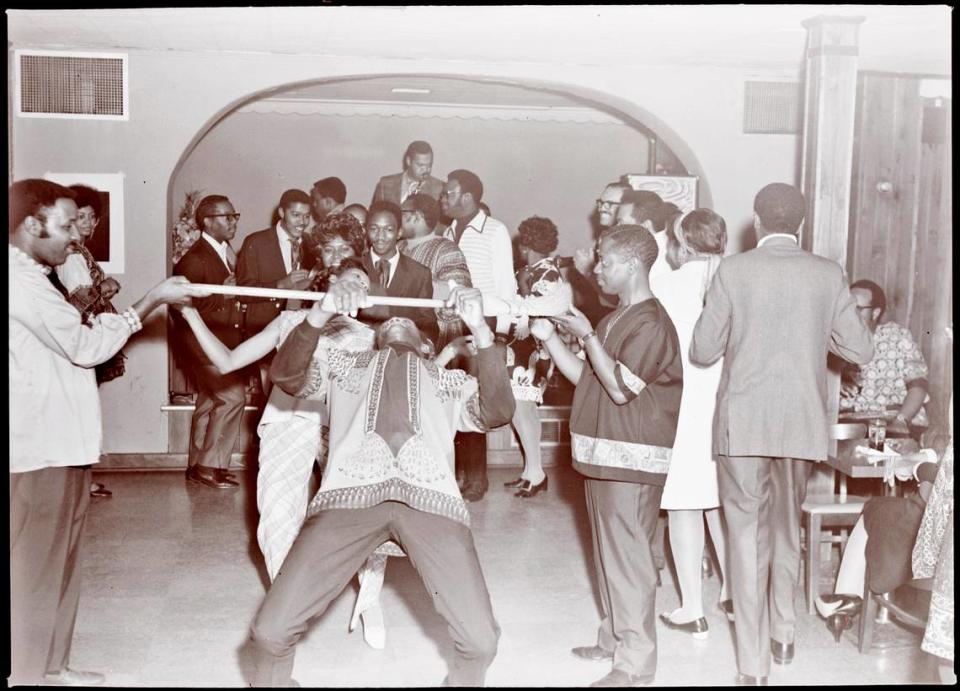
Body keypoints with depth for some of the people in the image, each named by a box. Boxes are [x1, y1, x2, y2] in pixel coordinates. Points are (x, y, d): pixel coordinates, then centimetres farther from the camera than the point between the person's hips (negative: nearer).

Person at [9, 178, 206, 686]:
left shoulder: (31, 279, 17)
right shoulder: (20, 281, -17)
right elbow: (85, 346, -18)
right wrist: (153, 299, -15)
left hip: (57, 443, 10)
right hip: (39, 449, -10)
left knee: (58, 559, 17)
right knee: (33, 566, 1)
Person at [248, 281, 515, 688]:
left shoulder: (450, 381, 33)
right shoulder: (344, 365, 33)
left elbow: (497, 413, 13)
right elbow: (285, 376, 14)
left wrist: (479, 328, 3)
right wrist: (321, 312, -1)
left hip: (431, 499, 1)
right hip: (350, 494, 0)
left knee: (480, 640, -8)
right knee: (272, 630, -7)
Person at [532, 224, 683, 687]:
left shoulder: (650, 323, -15)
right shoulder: (614, 320, 14)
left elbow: (619, 388, -20)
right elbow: (584, 377, 14)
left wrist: (588, 337, -17)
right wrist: (548, 337, 6)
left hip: (631, 459, -9)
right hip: (603, 455, 9)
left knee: (627, 557, -5)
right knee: (609, 551, 17)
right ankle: (615, 639, 30)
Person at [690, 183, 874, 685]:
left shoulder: (734, 270, -8)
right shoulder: (828, 275, -1)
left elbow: (701, 352, -5)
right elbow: (860, 350, 2)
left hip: (744, 423, -2)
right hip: (802, 422, 3)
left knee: (747, 535, 6)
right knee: (787, 526, 23)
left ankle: (753, 664, 9)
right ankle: (783, 632, 35)